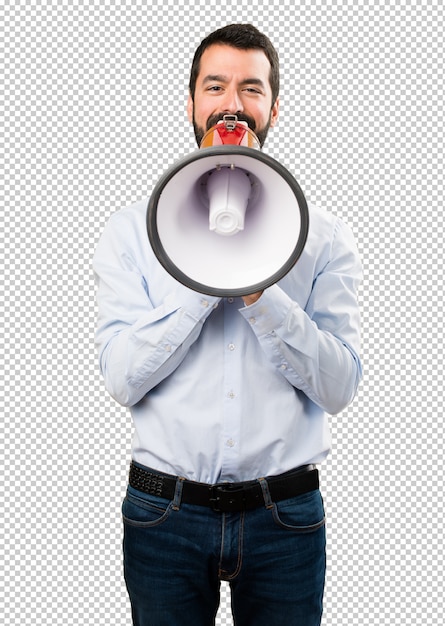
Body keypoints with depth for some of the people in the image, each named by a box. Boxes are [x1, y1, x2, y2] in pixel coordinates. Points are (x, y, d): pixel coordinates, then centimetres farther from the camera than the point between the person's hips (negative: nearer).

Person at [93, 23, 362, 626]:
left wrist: (260, 292, -20)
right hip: (164, 512, 0)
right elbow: (123, 378, -9)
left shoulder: (324, 235, 1)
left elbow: (339, 385, -7)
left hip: (286, 513, 1)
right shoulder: (132, 229, 1)